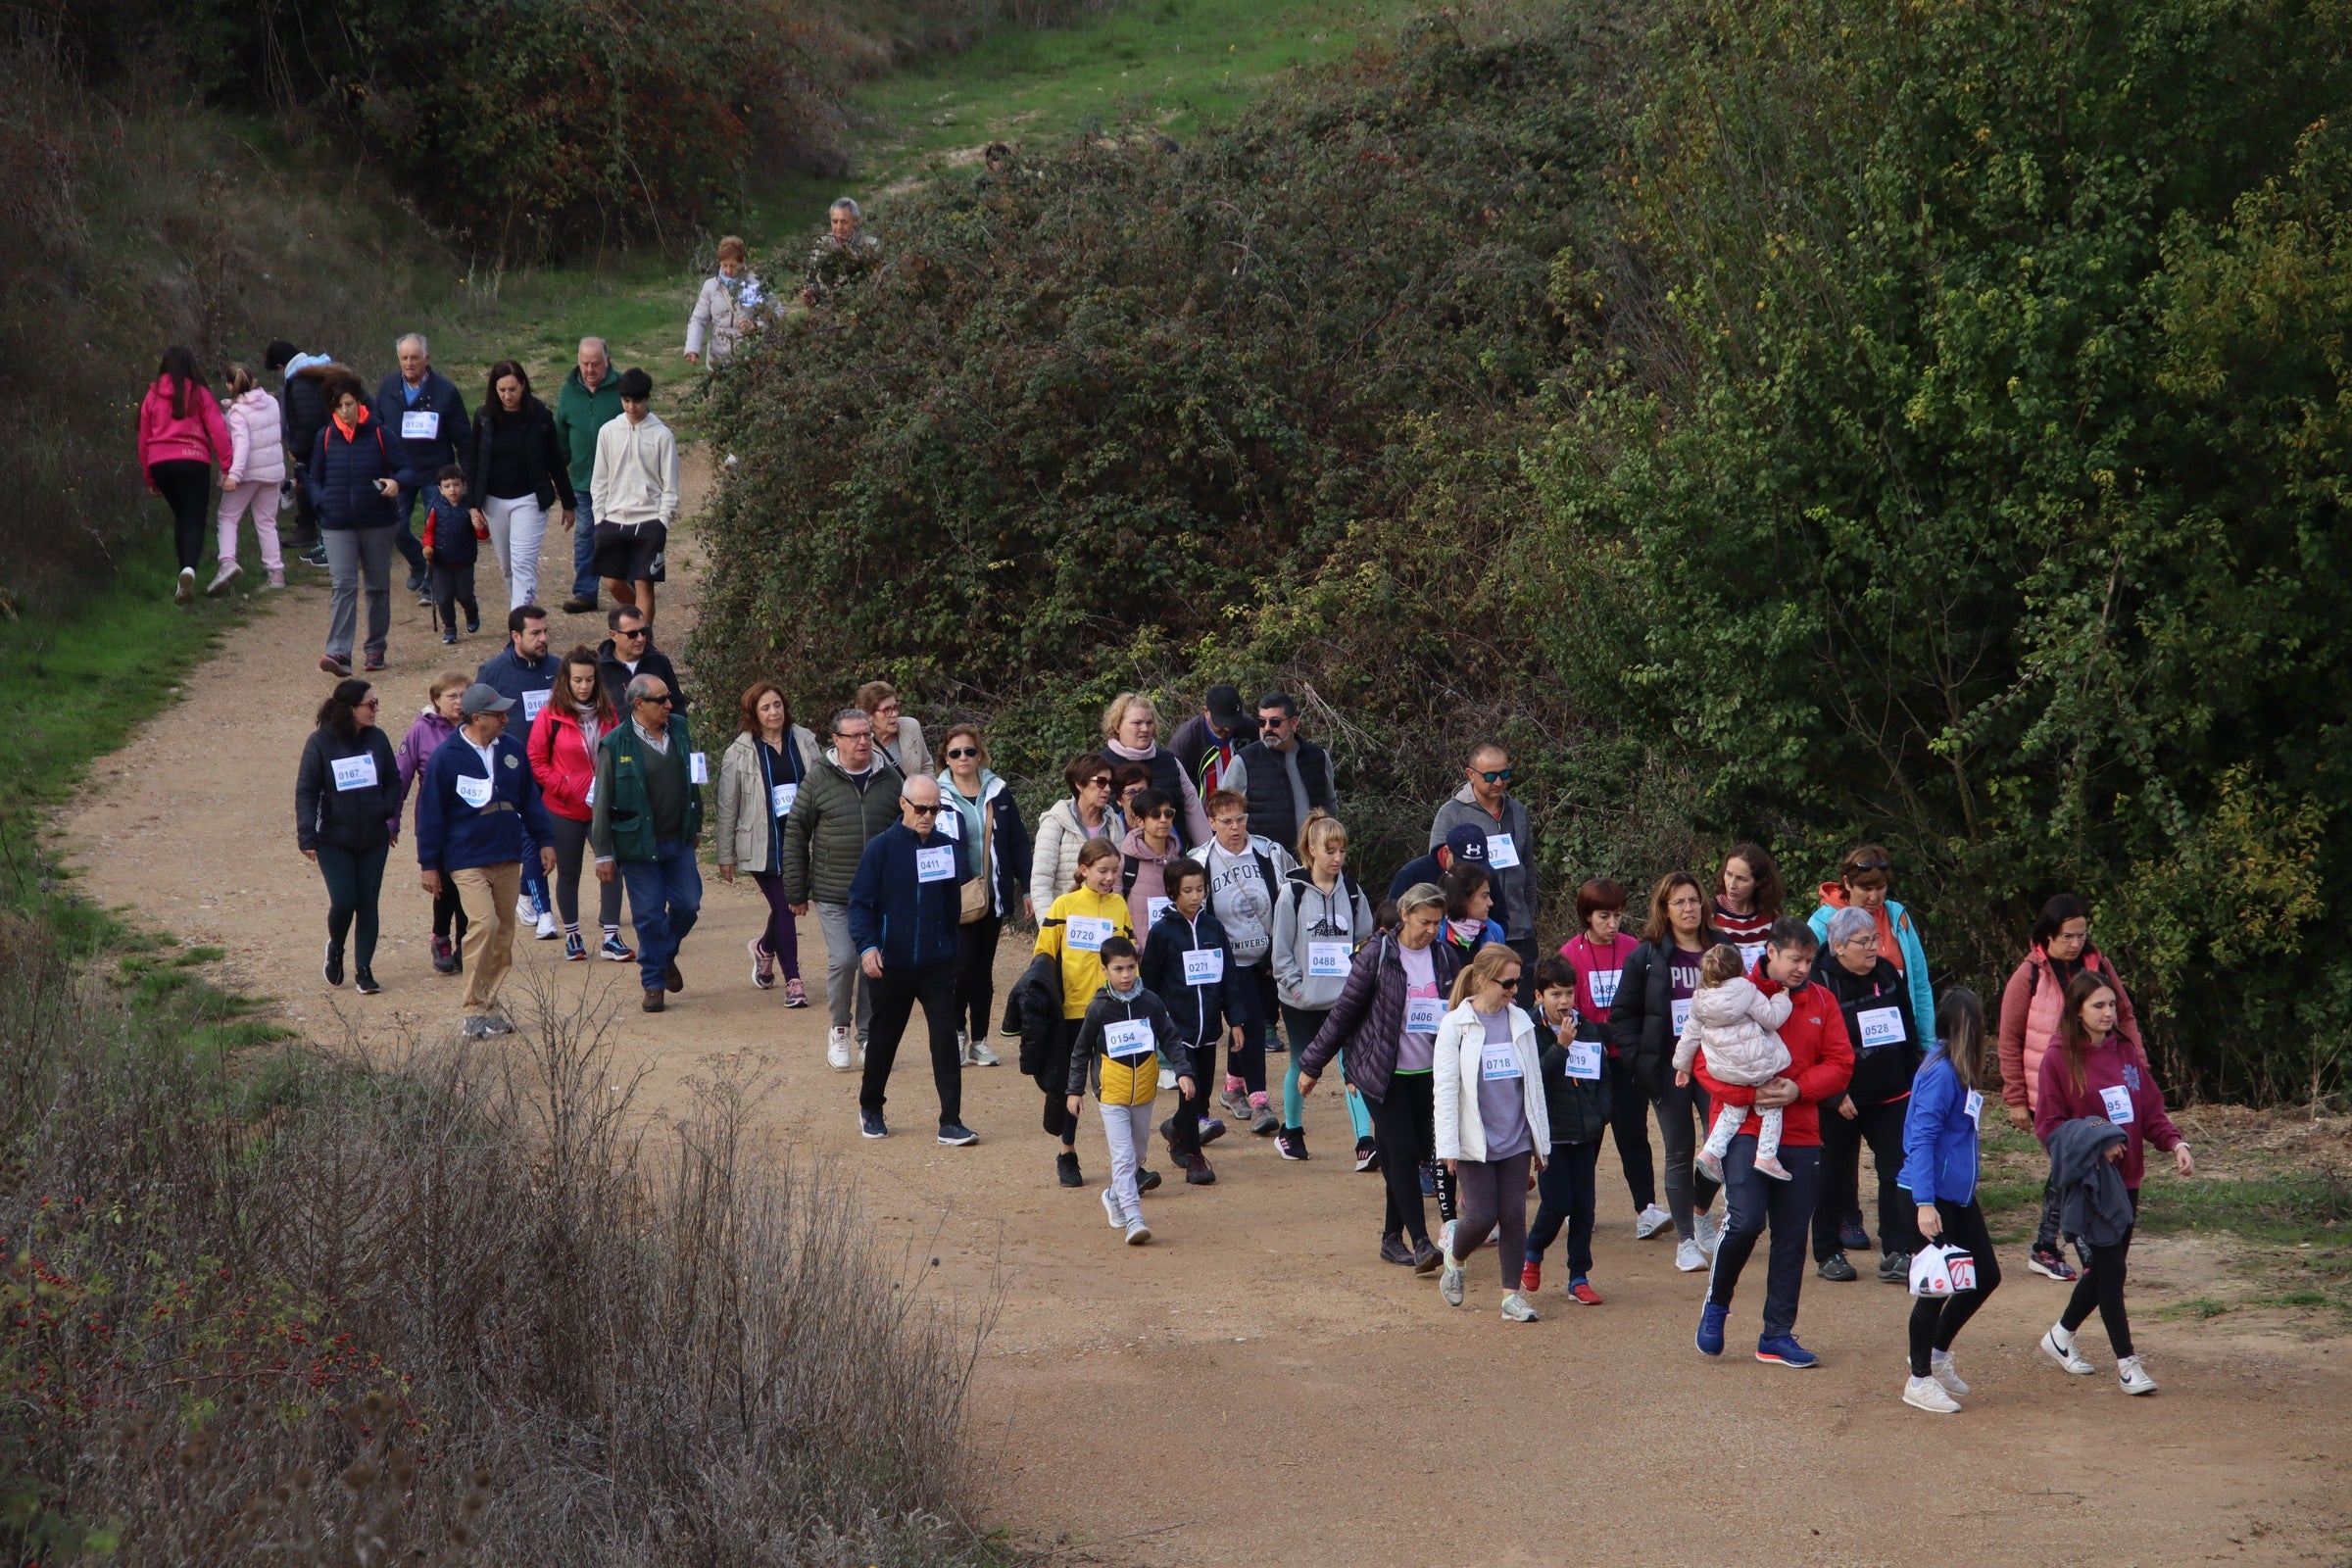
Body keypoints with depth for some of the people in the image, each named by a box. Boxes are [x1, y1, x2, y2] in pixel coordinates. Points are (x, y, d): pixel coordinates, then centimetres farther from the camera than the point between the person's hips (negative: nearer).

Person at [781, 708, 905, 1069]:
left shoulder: (889, 779, 5)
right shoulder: (818, 779, -3)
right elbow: (795, 834, 1)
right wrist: (796, 891, 1)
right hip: (833, 894, -3)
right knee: (843, 960, -12)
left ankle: (867, 1036, 20)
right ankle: (839, 1029, 9)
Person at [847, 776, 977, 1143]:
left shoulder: (946, 847, 2)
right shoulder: (882, 848, -8)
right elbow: (860, 903, -8)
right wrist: (866, 945, -22)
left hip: (938, 964, 2)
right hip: (891, 964, -2)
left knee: (945, 1038, -6)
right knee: (884, 1039, 13)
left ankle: (951, 1122, -3)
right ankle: (870, 1109, 33)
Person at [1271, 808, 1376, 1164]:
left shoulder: (1352, 892, 4)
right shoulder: (1293, 892, -5)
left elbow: (1366, 941, 12)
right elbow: (1281, 950, -4)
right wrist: (1296, 985, -11)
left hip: (1345, 998, 1)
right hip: (1302, 1000, -1)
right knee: (1300, 1066, 15)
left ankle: (1365, 1142, -17)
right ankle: (1291, 1131, 35)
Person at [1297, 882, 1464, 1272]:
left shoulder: (1445, 958, 3)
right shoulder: (1377, 955, -9)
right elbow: (1345, 1011, -4)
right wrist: (1312, 1064, 0)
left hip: (1426, 1074, 4)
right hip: (1382, 1072, -4)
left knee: (1413, 1153, 6)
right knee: (1403, 1152, -12)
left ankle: (1393, 1237, 19)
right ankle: (1420, 1243, -16)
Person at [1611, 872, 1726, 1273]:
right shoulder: (1646, 957, 1)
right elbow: (1622, 1014, 1)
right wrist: (1639, 1060, -9)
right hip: (1667, 1069, -1)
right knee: (1680, 1153, 3)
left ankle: (1702, 1211, 22)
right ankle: (1685, 1241, 11)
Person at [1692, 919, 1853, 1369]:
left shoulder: (1821, 1003, 10)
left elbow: (1840, 1064, 6)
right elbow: (1706, 1060, -4)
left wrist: (1798, 1088, -12)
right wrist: (1749, 1092, -19)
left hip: (1800, 1136, 4)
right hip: (1744, 1129, -4)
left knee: (1791, 1238, 5)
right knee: (1744, 1221, -19)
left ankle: (1778, 1336, 14)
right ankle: (1716, 1304, 6)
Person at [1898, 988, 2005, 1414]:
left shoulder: (1961, 1072, 9)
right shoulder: (1941, 1072, -18)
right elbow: (1921, 1139, -22)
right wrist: (1925, 1204, -26)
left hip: (1958, 1194, 9)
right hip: (1933, 1196, -9)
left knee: (1985, 1275, 13)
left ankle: (1937, 1352, 28)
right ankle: (1920, 1380, 12)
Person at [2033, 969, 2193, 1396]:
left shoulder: (2127, 1053, 8)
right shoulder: (2059, 1057, -8)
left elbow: (2151, 1111, 9)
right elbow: (2047, 1125, -8)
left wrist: (2175, 1143, -9)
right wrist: (2095, 1145, -20)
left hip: (2127, 1176, 6)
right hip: (2087, 1179, -6)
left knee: (2105, 1265, 13)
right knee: (2110, 1267, -7)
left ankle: (2061, 1336, 33)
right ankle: (2126, 1362, -1)